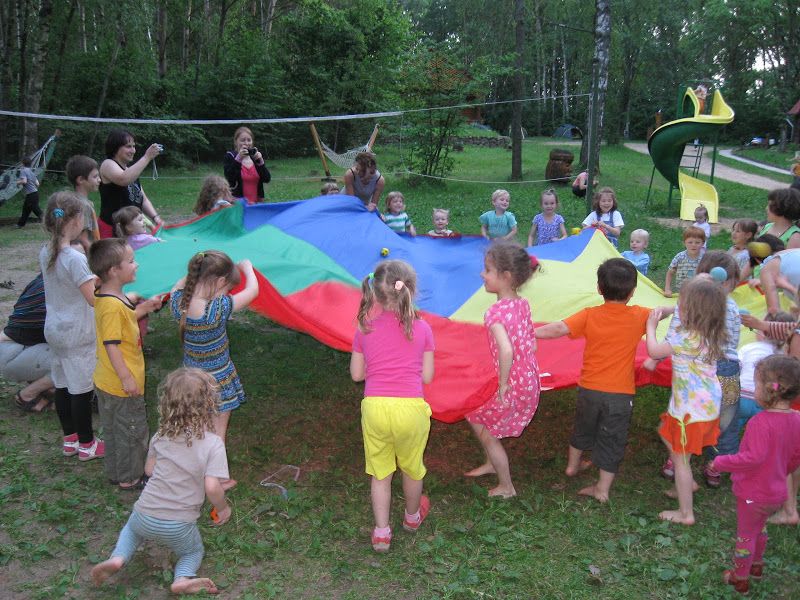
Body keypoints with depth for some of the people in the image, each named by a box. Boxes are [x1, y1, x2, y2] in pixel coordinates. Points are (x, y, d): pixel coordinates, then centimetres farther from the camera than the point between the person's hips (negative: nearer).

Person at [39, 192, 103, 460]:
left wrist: (93, 278, 8)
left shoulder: (46, 253, 1)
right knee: (82, 388, 4)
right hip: (77, 334, -8)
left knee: (62, 385, 17)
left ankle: (69, 439, 31)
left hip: (54, 329, 8)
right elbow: (94, 299, -21)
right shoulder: (75, 259, -24)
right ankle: (86, 445, 17)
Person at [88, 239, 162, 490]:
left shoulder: (111, 297, 4)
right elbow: (111, 345, -26)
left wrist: (144, 308, 11)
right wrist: (127, 378, -23)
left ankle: (116, 472, 38)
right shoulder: (112, 305, -26)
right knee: (132, 431, 7)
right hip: (122, 385, -10)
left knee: (114, 429, 23)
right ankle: (129, 478, 21)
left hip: (107, 383, 10)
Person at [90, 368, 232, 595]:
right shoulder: (213, 443, -16)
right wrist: (223, 508, -2)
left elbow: (149, 469, 9)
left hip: (145, 516, 3)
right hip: (178, 527, -3)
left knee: (132, 528, 38)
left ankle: (117, 558, 10)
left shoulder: (161, 435, -3)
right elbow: (212, 488, -21)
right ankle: (182, 578, -3)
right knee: (194, 551, 28)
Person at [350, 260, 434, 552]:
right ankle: (412, 516, 47)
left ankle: (381, 532, 24)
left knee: (379, 472, 18)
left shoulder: (365, 329, 0)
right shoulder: (422, 328, -4)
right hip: (410, 408, 0)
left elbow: (356, 374, 6)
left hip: (374, 408, 1)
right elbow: (427, 377, 0)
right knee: (412, 467, 24)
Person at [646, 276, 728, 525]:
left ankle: (686, 513, 16)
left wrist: (651, 325, -5)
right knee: (666, 431, 29)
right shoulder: (712, 335, 1)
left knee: (680, 458, 5)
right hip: (708, 404, 9)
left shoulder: (688, 338, -27)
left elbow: (654, 350, -18)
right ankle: (688, 483, 39)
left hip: (691, 409, -9)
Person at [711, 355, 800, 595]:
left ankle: (740, 579, 29)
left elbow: (754, 457, -35)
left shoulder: (761, 422, -31)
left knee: (746, 535, 12)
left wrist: (721, 462, -24)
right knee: (759, 528, 30)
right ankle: (757, 565, 50)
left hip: (753, 494, -7)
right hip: (777, 492, 7)